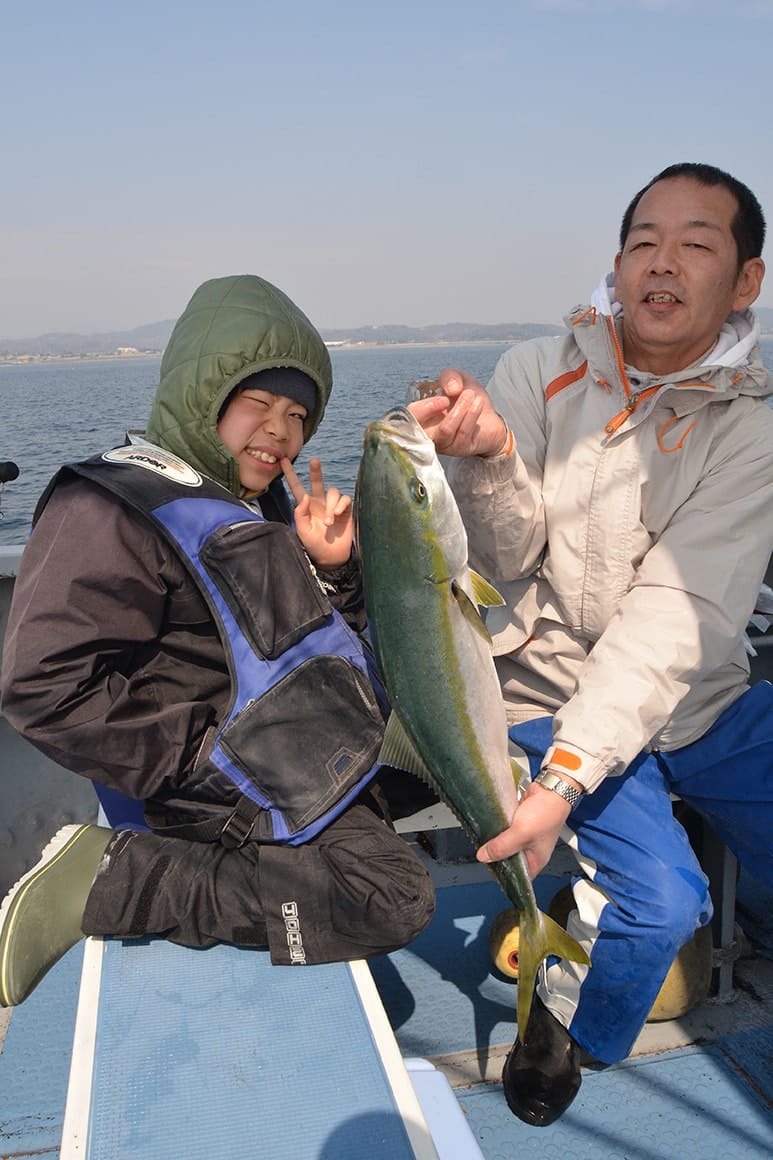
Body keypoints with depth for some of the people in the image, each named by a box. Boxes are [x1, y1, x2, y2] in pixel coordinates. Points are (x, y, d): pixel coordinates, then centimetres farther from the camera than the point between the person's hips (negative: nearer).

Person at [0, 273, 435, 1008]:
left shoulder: (259, 500, 11)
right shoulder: (115, 510, -17)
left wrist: (334, 568, -4)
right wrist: (204, 758, -23)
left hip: (327, 750, 9)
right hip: (238, 800, -9)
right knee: (394, 901, -23)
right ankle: (106, 877, -15)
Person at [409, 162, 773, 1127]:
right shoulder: (540, 374, -6)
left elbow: (678, 616, -19)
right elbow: (510, 566, -12)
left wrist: (563, 781, -27)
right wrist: (489, 457, -33)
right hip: (550, 695, -2)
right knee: (657, 898, -20)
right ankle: (563, 1019, 12)